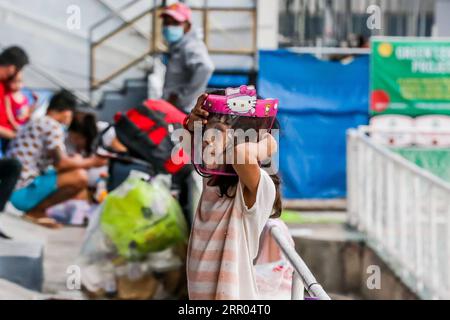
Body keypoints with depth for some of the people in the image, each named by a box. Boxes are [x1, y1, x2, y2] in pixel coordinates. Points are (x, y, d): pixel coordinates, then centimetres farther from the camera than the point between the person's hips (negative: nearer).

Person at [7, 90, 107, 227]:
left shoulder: (35, 123, 19)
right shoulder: (53, 125, -10)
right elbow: (60, 163, -17)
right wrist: (91, 162, -3)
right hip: (23, 191, -10)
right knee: (80, 177, -20)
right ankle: (36, 211, -9)